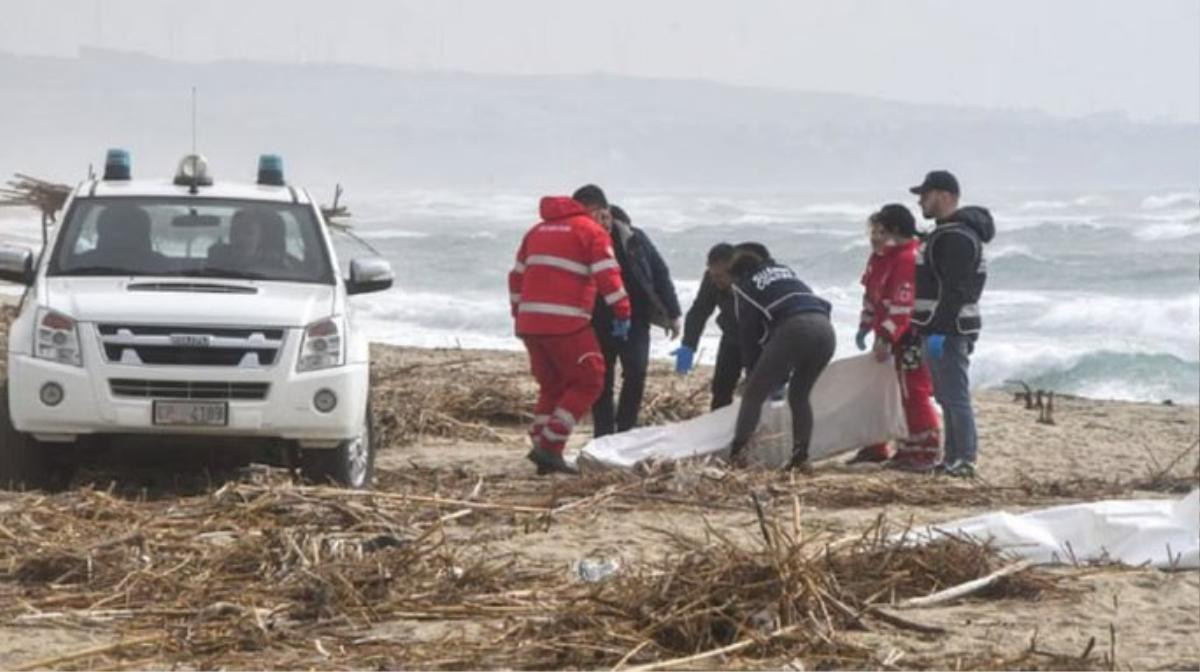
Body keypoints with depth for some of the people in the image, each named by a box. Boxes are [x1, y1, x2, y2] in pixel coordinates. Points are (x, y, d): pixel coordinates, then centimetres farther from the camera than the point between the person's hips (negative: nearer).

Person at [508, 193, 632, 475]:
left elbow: (517, 276, 24)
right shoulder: (590, 230, 0)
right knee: (588, 382, 2)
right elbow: (608, 275, -10)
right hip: (566, 324, -7)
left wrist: (519, 313, 29)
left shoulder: (538, 231, 21)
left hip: (530, 322, 7)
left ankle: (543, 452, 11)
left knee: (551, 386, 18)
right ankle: (550, 447, -7)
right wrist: (623, 313, -7)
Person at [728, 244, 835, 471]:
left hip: (794, 328, -5)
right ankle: (801, 457, 10)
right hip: (825, 329, 5)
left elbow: (748, 333, 18)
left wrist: (754, 370, 29)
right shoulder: (784, 270, 35)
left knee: (754, 393, 4)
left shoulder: (744, 285, 20)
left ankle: (737, 452, -9)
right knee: (799, 395, 20)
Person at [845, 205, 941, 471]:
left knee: (914, 394, -7)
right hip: (887, 334, 11)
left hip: (909, 339, -11)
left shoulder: (909, 259, -21)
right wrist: (865, 327, 17)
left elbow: (902, 306, -25)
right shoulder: (880, 257, 12)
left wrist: (886, 338, -25)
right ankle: (876, 447, 26)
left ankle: (925, 453, -3)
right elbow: (871, 294, 20)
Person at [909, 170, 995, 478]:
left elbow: (954, 290, -24)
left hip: (949, 330, -11)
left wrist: (940, 329, -26)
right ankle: (952, 458, 18)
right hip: (939, 328, 11)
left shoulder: (957, 237, -17)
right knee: (947, 397, 13)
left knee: (955, 397, -10)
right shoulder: (944, 234, 19)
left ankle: (965, 460, -9)